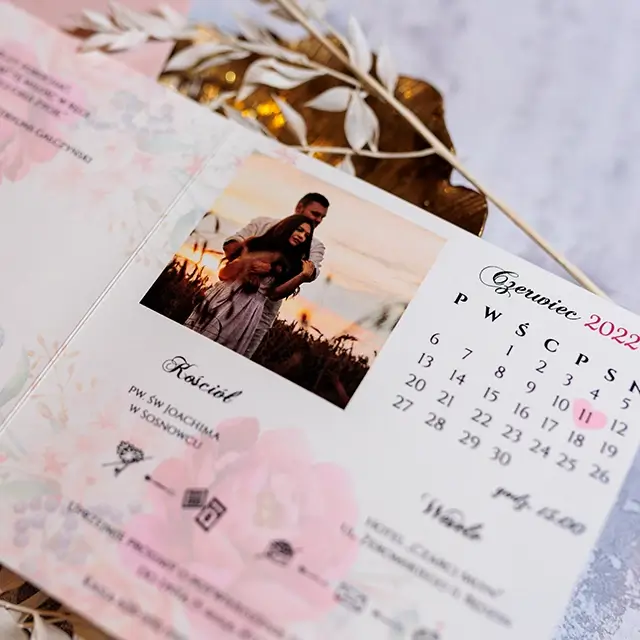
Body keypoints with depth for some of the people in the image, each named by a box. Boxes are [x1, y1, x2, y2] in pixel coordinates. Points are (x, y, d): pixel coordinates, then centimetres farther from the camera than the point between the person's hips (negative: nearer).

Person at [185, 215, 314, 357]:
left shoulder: (289, 264, 10)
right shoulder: (256, 244, 8)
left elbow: (274, 293, -6)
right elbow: (223, 273, 3)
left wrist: (303, 276, -12)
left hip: (246, 314, 0)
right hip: (220, 299, 1)